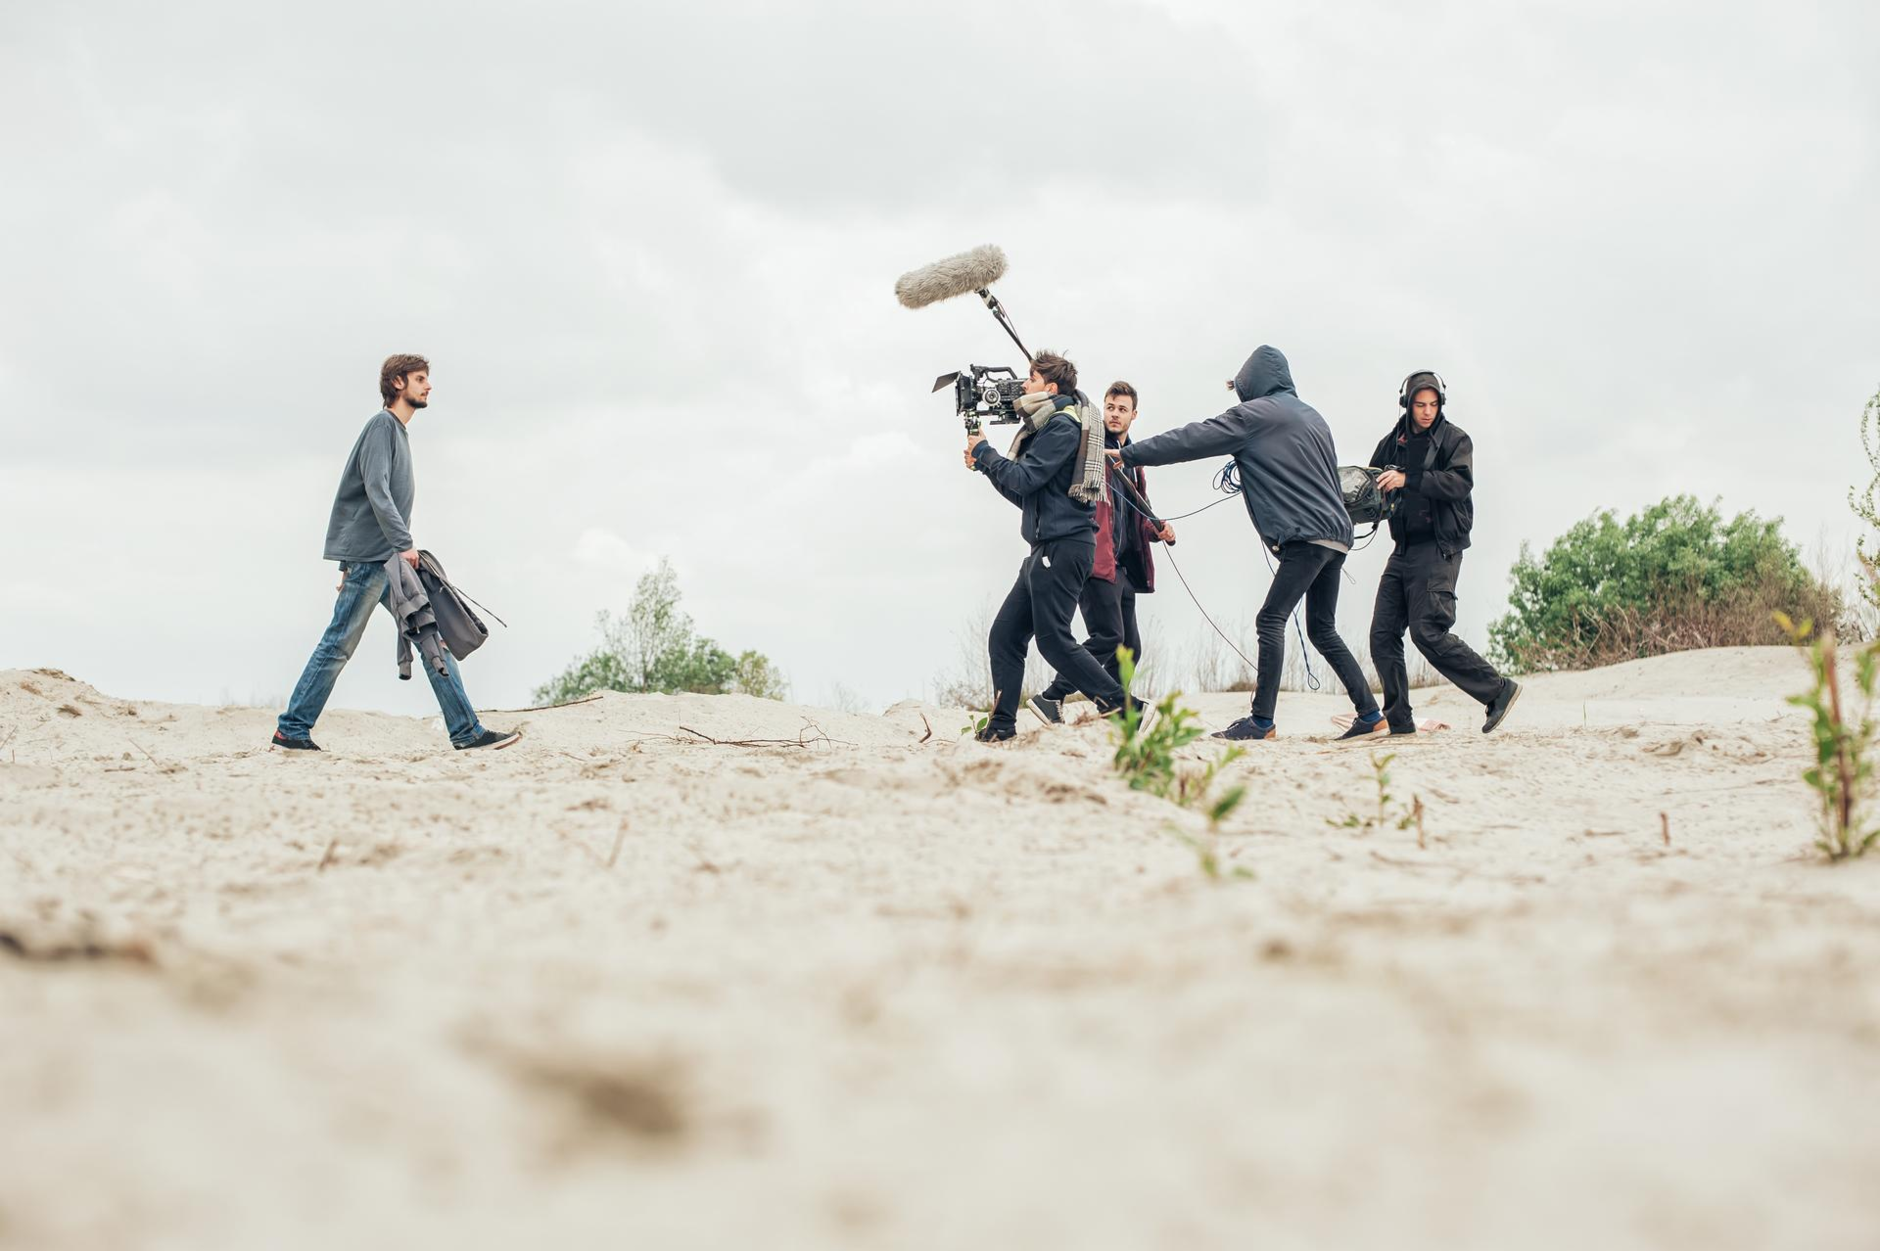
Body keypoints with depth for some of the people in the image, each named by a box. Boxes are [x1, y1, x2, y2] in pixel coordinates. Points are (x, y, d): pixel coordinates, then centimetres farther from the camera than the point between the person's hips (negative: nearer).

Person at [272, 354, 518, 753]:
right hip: (370, 556, -9)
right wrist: (404, 543, -23)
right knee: (340, 643, -5)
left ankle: (467, 731, -2)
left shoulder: (399, 432, 22)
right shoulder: (382, 425, -8)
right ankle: (292, 729, 3)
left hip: (390, 559, 9)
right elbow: (376, 490, -19)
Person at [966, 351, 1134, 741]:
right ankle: (1001, 726, 6)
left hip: (1063, 545, -10)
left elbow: (1024, 479, -16)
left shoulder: (1062, 425, -9)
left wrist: (984, 453, -2)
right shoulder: (1045, 426, 22)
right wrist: (985, 464, 14)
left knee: (1053, 640, -11)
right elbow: (1025, 495, 23)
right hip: (1046, 549, 10)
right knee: (1004, 637, 6)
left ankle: (1120, 708, -9)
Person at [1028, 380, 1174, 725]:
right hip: (1096, 559, -9)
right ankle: (1051, 698, -10)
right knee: (1109, 636, -17)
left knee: (1129, 648, 7)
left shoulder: (1132, 462, 23)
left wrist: (1157, 529, 10)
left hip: (1122, 565, 9)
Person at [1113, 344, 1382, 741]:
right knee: (1322, 629, 14)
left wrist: (1128, 454, -1)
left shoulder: (1257, 413, -3)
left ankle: (1262, 720, -19)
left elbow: (1194, 439, -5)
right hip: (1337, 534, 9)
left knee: (1271, 619, -12)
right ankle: (1369, 713, 13)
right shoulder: (1311, 416, 22)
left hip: (1306, 536, -9)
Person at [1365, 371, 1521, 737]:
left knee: (1427, 632, -16)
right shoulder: (1393, 443, 16)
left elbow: (1461, 483, -16)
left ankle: (1498, 690, -8)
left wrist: (1409, 480, -25)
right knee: (1383, 634, -1)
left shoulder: (1455, 439, 0)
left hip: (1439, 548, -6)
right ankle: (1398, 720, 3)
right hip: (1403, 550, 6)